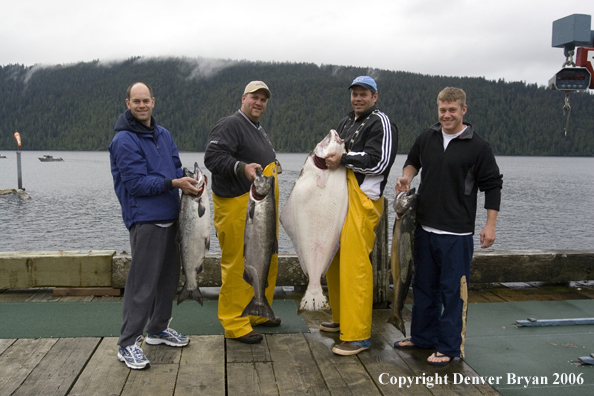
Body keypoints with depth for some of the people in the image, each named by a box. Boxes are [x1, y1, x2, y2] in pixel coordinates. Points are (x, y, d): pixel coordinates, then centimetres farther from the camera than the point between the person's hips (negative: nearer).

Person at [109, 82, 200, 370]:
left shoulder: (163, 135, 15)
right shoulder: (124, 140, -10)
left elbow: (176, 168, 19)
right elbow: (136, 183, -16)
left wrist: (190, 181, -2)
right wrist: (173, 183, -21)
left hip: (170, 217, 8)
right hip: (145, 220, -8)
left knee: (169, 277, 16)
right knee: (142, 283, -6)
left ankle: (158, 329, 31)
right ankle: (127, 344, 5)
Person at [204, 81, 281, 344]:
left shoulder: (258, 130, 23)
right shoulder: (229, 125, -9)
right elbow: (213, 157, -22)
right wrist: (242, 167, -34)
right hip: (237, 207, -10)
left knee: (267, 262, 14)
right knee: (238, 266, -7)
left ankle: (259, 313, 28)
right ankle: (235, 324, 3)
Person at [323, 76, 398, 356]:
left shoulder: (381, 123, -3)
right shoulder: (346, 122, 23)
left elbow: (379, 161, -14)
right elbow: (335, 153, 29)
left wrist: (344, 159, -18)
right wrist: (326, 156, 6)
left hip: (362, 199, -9)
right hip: (339, 196, 9)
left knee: (355, 264, -12)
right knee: (334, 259, 13)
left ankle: (358, 336, -6)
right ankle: (341, 318, 29)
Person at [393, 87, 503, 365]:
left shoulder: (477, 147, -7)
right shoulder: (426, 138, 7)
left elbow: (493, 186, -3)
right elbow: (413, 161, 25)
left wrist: (490, 225, -6)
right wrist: (406, 176, 2)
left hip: (457, 233, -5)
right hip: (425, 227, 6)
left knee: (453, 289, 0)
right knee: (423, 285, 15)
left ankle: (450, 347, 12)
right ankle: (423, 336, 31)